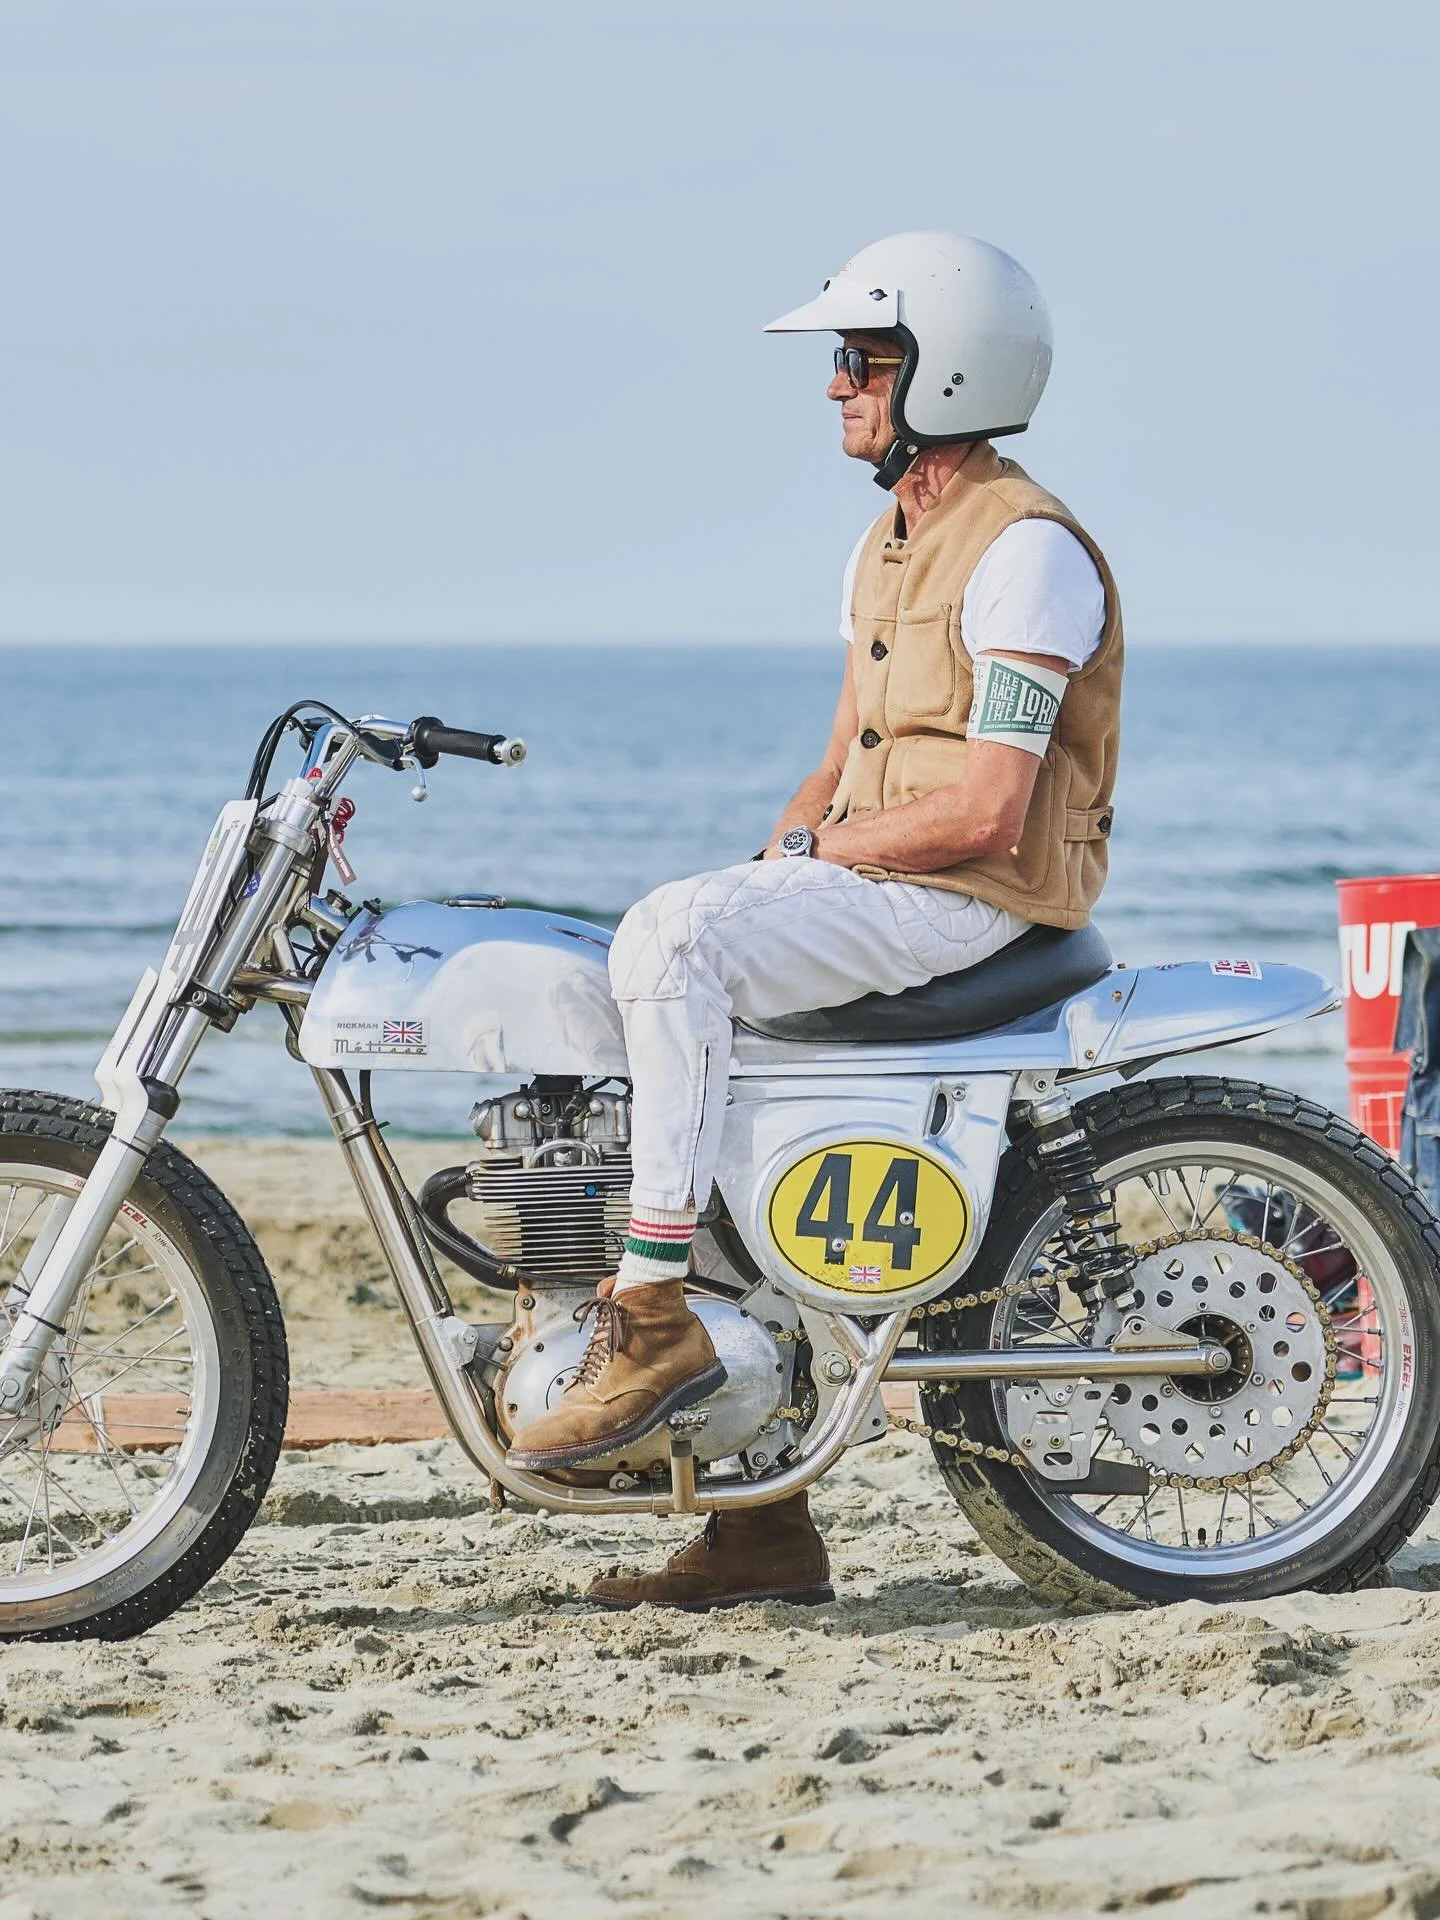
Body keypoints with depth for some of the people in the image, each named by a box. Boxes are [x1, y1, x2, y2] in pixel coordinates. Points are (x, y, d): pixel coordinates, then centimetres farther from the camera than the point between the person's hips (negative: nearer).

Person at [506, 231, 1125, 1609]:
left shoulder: (1026, 550, -12)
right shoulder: (887, 547, 20)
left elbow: (986, 810, -20)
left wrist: (814, 853, -12)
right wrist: (766, 863, 5)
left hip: (975, 902, -10)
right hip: (872, 887, 10)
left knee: (671, 941, -28)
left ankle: (655, 1320, -28)